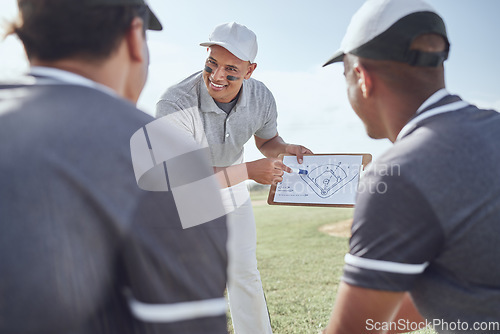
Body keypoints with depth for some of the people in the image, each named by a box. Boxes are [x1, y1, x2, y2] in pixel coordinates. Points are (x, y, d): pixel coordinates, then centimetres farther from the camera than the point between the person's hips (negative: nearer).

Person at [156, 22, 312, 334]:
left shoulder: (261, 98, -19)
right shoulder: (175, 104, -35)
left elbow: (267, 139, 3)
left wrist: (285, 149, -21)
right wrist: (249, 170, -39)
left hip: (233, 190, 4)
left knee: (245, 275, 14)